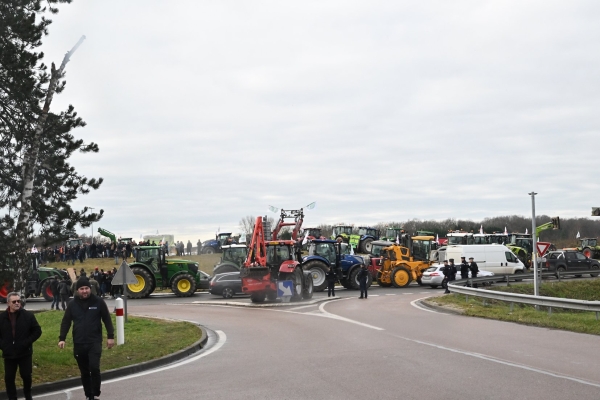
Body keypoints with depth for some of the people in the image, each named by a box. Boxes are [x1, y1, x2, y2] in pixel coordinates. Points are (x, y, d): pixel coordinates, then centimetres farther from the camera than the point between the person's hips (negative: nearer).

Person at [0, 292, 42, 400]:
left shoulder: (28, 315, -3)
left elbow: (37, 331, 0)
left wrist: (27, 342, -11)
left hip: (25, 353, -1)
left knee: (26, 376, 6)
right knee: (9, 378, 4)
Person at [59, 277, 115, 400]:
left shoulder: (98, 302, -2)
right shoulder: (72, 304, 3)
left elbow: (107, 319, 3)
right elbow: (66, 322, 6)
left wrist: (110, 336, -1)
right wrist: (62, 338, -3)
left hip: (95, 342, -3)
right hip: (79, 344, 3)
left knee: (94, 368, -17)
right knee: (84, 372, 10)